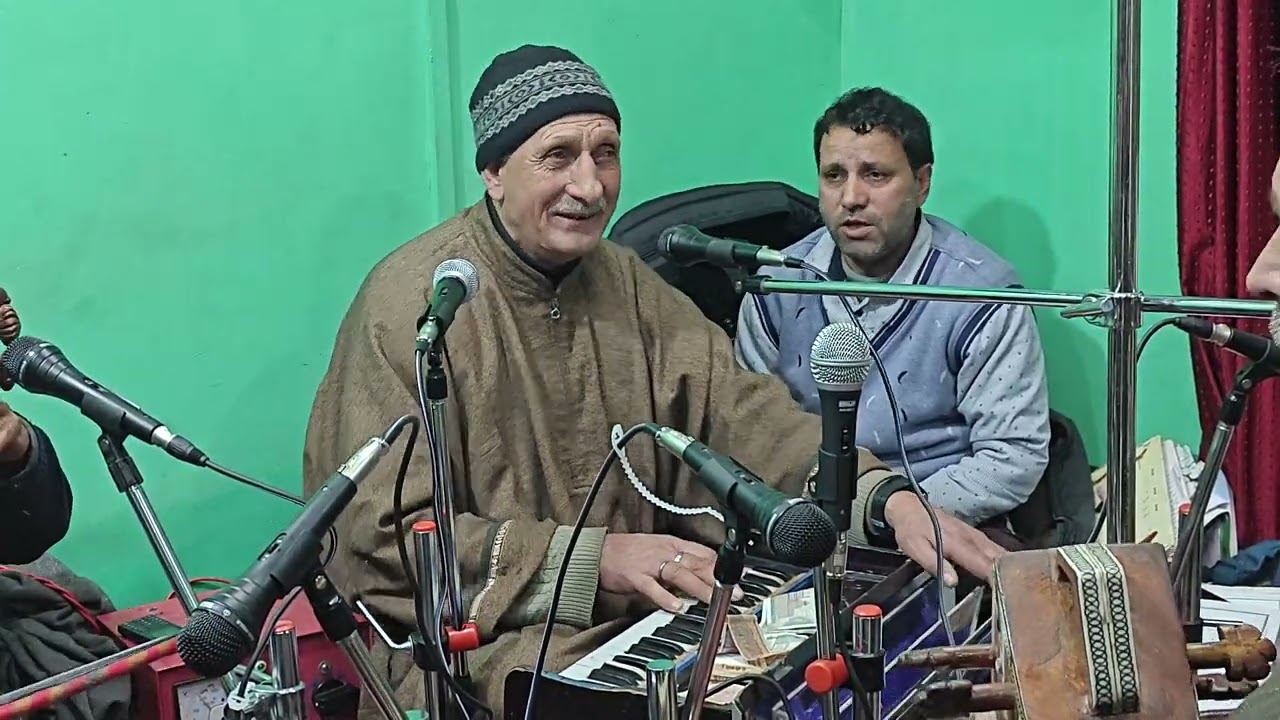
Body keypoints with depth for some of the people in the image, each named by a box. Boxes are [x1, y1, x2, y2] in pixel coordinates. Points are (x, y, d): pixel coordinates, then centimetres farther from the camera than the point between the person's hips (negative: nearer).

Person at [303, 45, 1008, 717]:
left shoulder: (624, 282, 7)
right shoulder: (413, 301, -13)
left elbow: (737, 408, -3)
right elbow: (386, 533, -15)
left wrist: (886, 498, -19)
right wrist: (594, 558, -22)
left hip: (637, 612, 6)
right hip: (468, 637, -6)